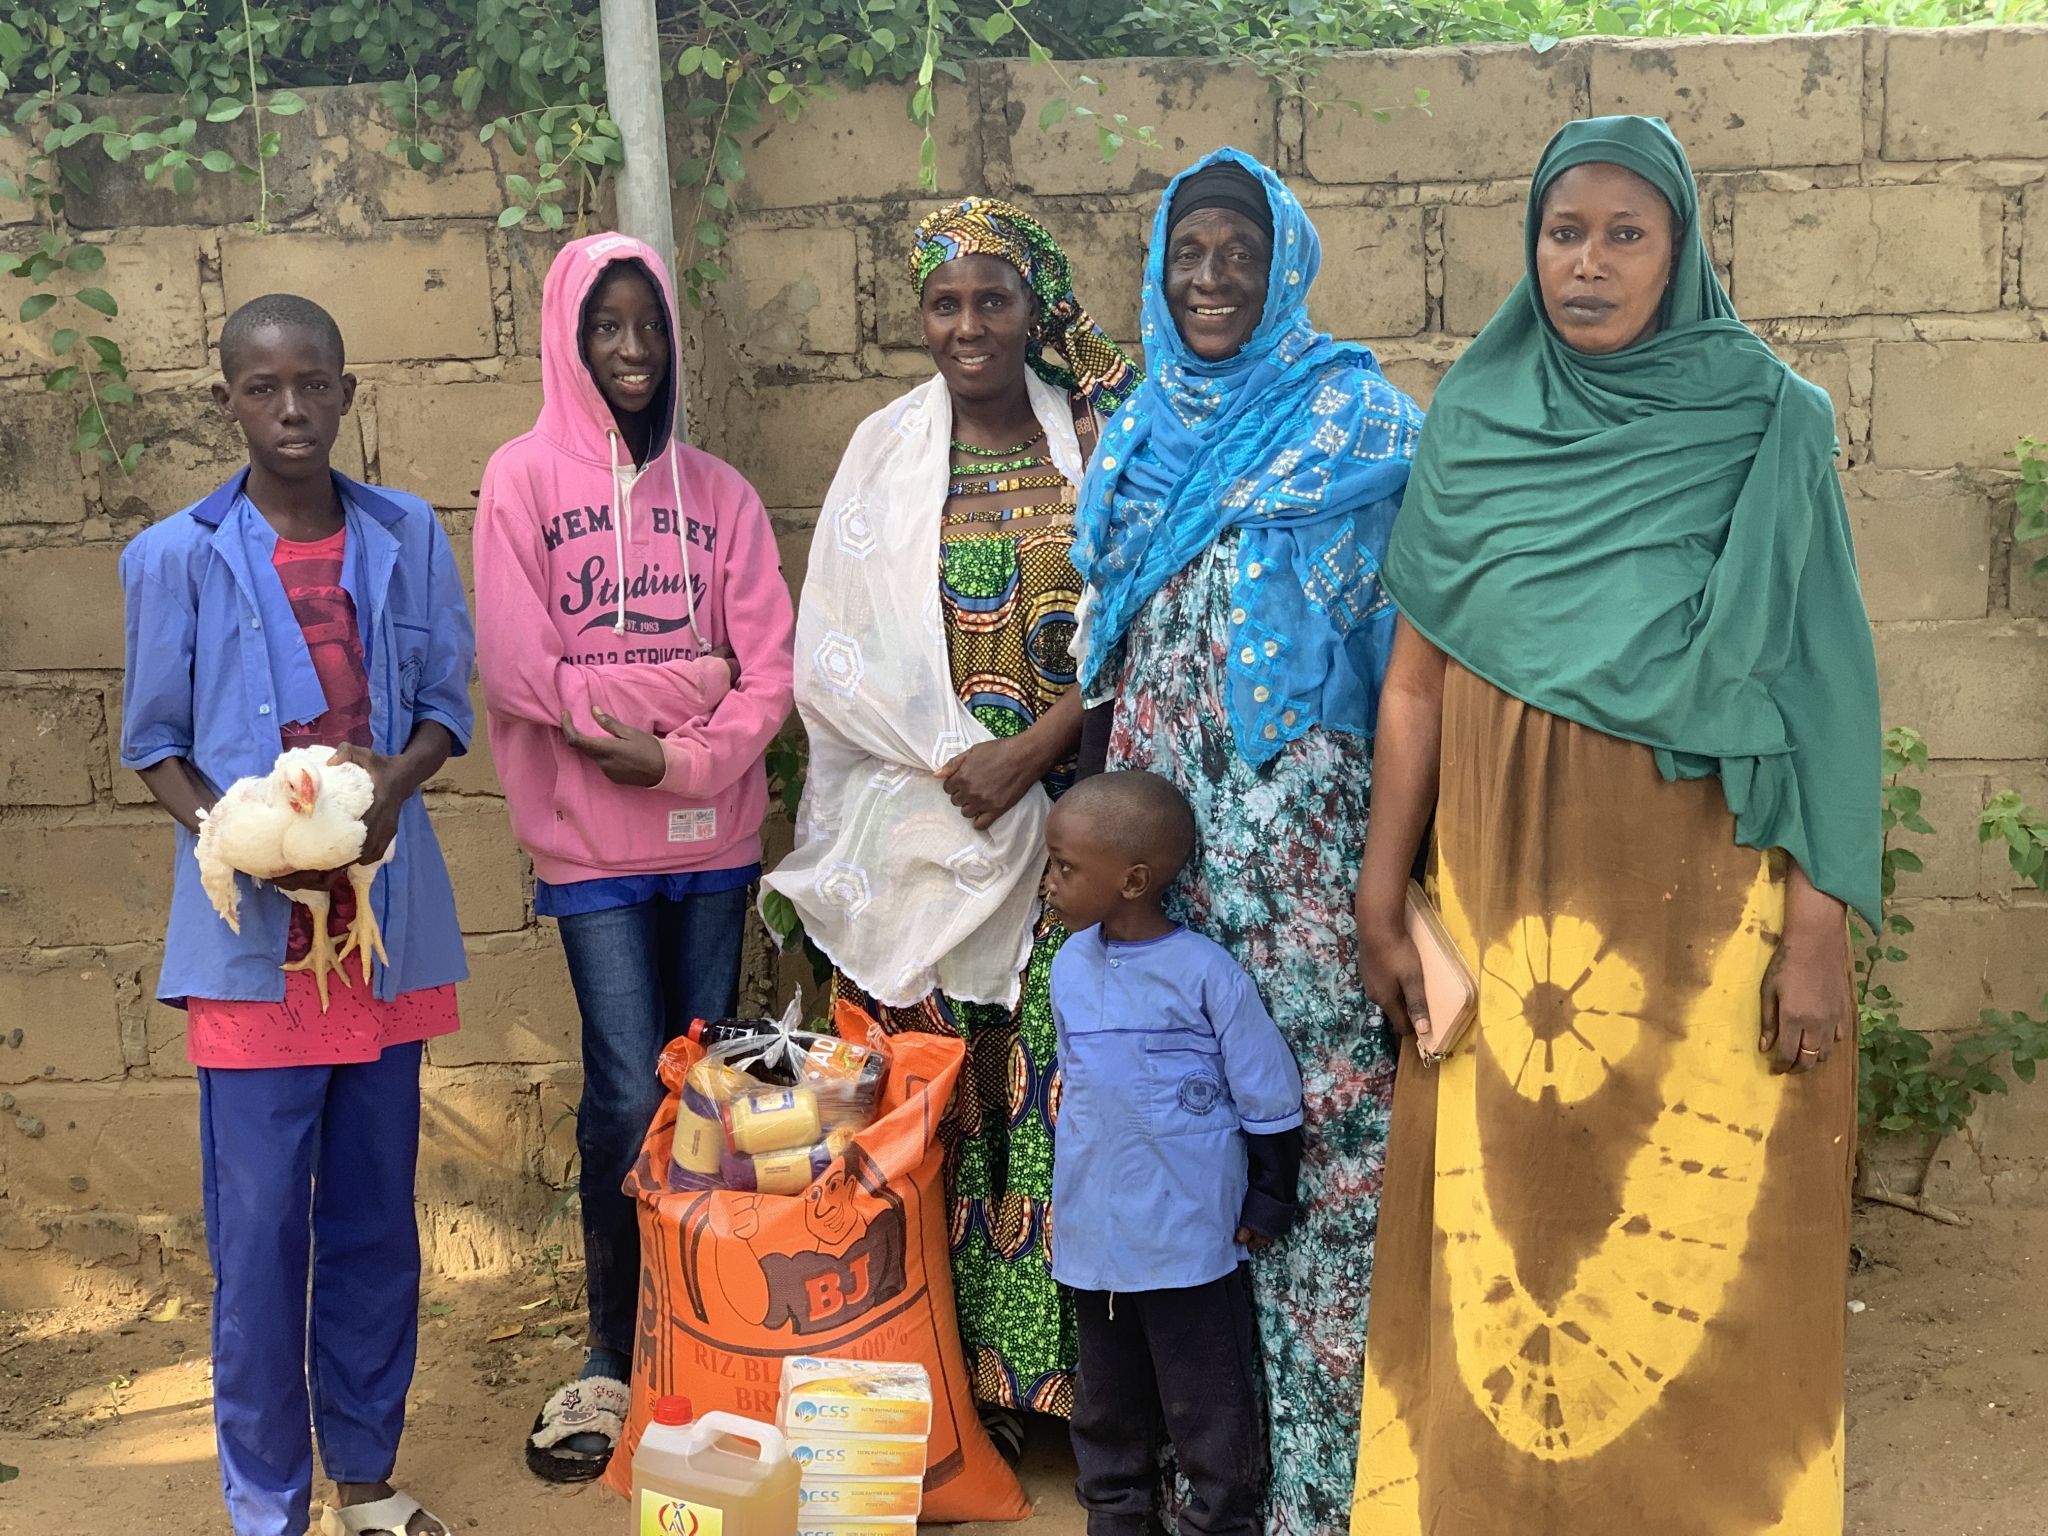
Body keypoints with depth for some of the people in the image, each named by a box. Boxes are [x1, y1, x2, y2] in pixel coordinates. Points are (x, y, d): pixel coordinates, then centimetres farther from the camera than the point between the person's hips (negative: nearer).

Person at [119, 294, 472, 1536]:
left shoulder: (407, 537, 3)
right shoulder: (176, 556, -3)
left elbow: (447, 707, 8)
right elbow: (154, 742, 3)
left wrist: (394, 780, -13)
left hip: (387, 919, 3)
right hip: (251, 934, -2)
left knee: (375, 1214, 12)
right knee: (259, 1225, 1)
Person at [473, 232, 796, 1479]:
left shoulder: (718, 492, 7)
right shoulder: (526, 478, 0)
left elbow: (768, 672, 0)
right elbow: (521, 669, -10)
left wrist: (681, 758, -14)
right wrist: (683, 683, -7)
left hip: (714, 833, 3)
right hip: (593, 844, -3)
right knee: (629, 1098, -4)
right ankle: (615, 1363, 12)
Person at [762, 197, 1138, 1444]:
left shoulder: (1097, 440, 4)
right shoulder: (885, 450, 6)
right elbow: (834, 650, 2)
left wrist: (1030, 751, -13)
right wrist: (953, 761, -10)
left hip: (1067, 815, 0)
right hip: (919, 819, 1)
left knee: (1061, 1080, -2)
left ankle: (1054, 1361, 9)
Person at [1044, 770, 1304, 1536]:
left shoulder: (1206, 975, -18)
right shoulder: (1070, 964, 0)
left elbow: (1271, 1102, -9)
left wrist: (1265, 1206, -4)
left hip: (1190, 1236, -6)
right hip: (1093, 1233, 6)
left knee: (1206, 1404, 7)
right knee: (1108, 1395, 20)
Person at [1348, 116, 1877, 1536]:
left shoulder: (1772, 428, -2)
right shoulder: (1473, 423, 4)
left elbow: (1818, 688, -5)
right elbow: (1417, 678, 5)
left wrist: (1817, 933, -10)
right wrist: (1382, 901, 2)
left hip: (1700, 905, -2)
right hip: (1508, 891, 2)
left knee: (1699, 1241, 4)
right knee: (1503, 1228, 8)